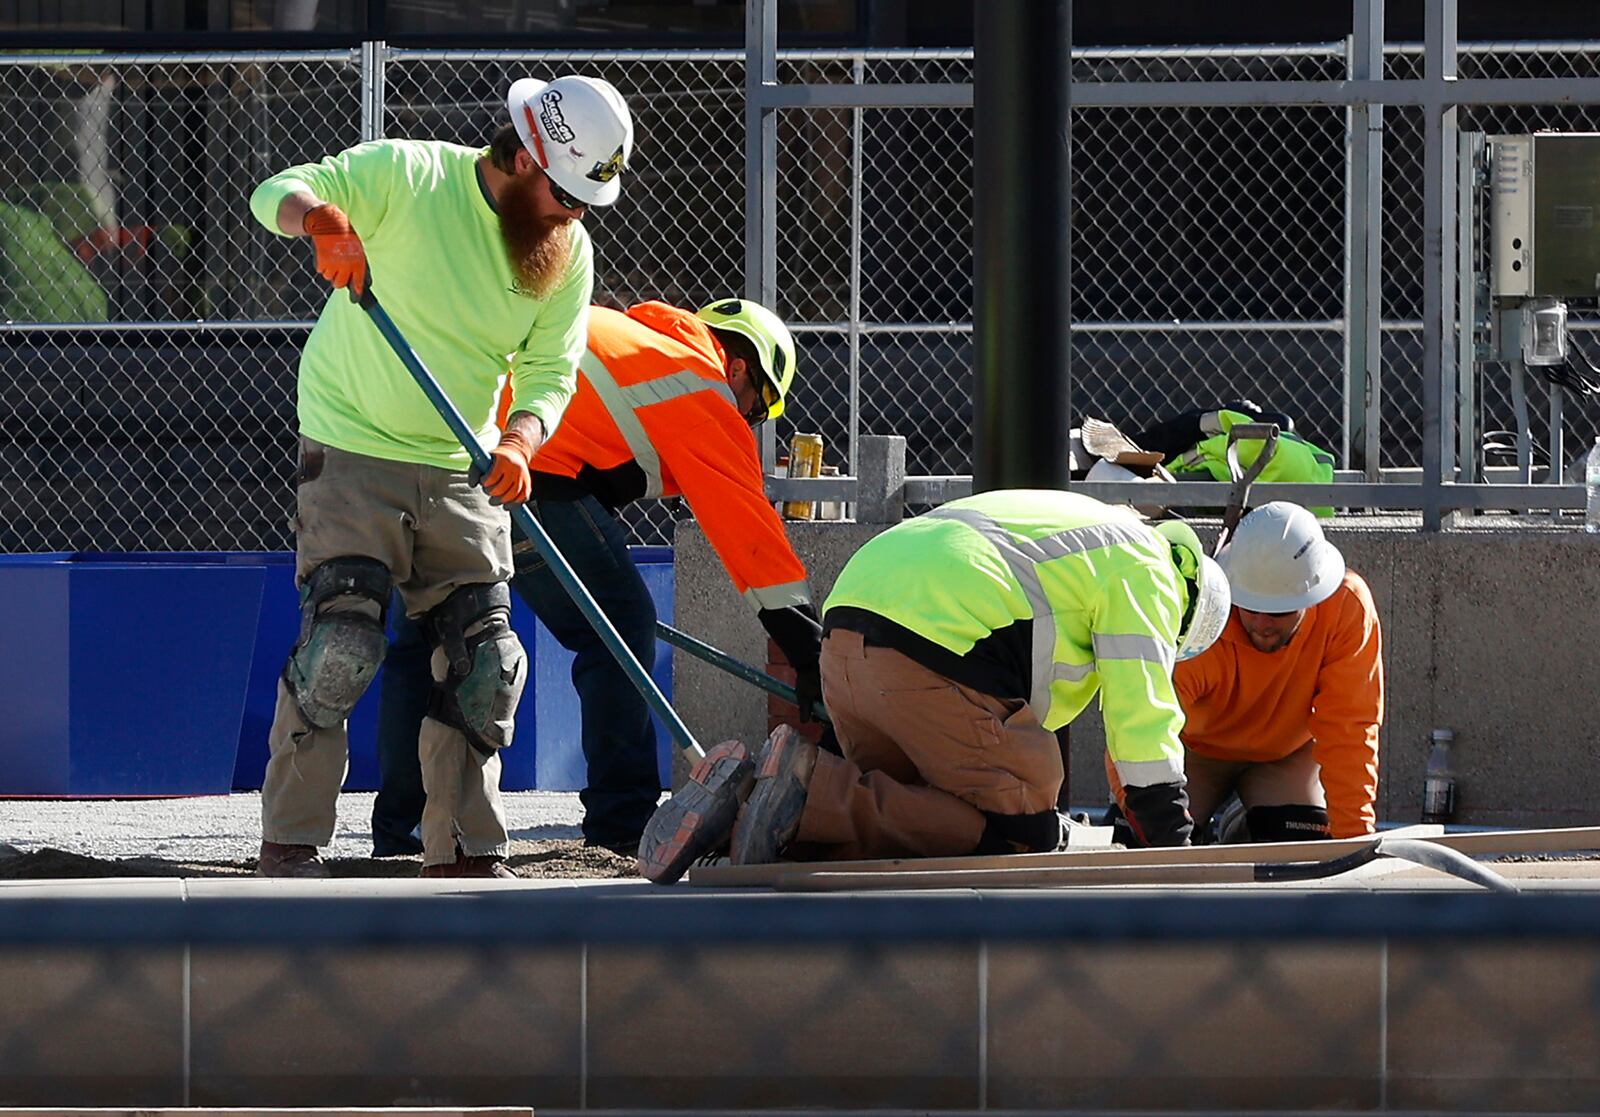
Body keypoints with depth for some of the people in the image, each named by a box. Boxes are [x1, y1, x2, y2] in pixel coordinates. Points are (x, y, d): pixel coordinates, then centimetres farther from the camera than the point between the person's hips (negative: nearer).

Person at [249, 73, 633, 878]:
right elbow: (278, 193, -18)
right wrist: (321, 218, -42)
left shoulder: (568, 252, 1)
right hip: (353, 454, -5)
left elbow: (550, 373, 0)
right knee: (341, 643, -16)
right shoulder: (404, 176, -13)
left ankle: (463, 853, 13)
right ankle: (288, 845, -6)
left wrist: (519, 441, -22)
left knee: (483, 662, 2)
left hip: (462, 477, 5)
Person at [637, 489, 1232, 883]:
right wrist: (1171, 841, 6)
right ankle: (816, 790, -20)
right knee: (1019, 833, -8)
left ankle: (745, 798, -3)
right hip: (934, 659, -9)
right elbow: (1142, 710, 2)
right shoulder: (1143, 570, 11)